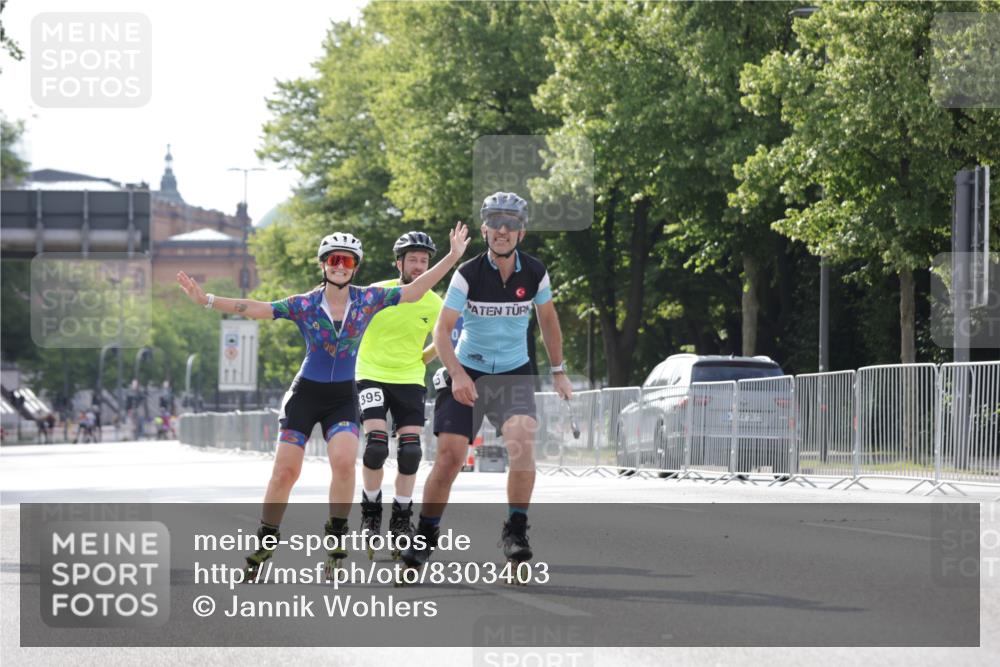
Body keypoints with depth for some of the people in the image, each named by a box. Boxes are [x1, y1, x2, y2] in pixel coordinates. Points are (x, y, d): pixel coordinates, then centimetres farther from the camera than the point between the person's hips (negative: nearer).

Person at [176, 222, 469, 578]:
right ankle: (264, 544, 8)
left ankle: (336, 538, -7)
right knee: (285, 469, -7)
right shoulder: (304, 304, -6)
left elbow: (414, 291, -4)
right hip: (305, 394, 0)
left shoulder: (368, 299, -2)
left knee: (344, 461, -23)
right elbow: (255, 309, -12)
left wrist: (452, 257, -10)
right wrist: (205, 299, -21)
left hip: (343, 398, 1)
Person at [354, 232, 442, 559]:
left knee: (410, 451, -6)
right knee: (376, 443, -17)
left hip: (410, 380, 2)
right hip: (372, 376, -2)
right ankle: (370, 511, 3)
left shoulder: (433, 304, -4)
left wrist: (418, 361, 10)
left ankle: (401, 519, 9)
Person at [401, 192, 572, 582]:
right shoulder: (468, 274, -14)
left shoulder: (534, 273, -5)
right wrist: (456, 373, -29)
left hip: (514, 374, 1)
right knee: (450, 455, -7)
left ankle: (516, 530, -12)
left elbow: (547, 319, 13)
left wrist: (558, 371, 16)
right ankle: (425, 535, 9)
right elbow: (442, 330, -15)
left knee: (522, 441, -23)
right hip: (467, 373, -1)